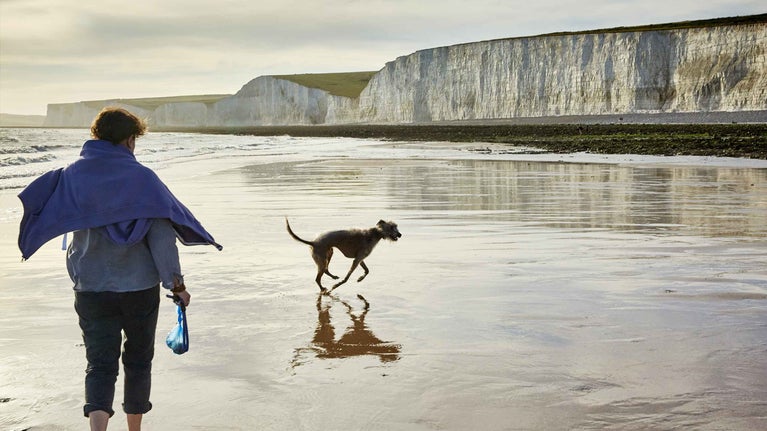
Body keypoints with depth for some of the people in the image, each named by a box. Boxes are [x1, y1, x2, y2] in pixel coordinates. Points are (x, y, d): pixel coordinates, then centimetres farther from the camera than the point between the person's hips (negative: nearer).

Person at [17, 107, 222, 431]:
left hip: (91, 289, 1)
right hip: (140, 286, -1)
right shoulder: (143, 177, -8)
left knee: (100, 363, 2)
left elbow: (34, 203, -3)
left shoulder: (72, 175, 1)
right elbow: (161, 235, -12)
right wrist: (176, 283, -9)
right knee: (138, 360, 16)